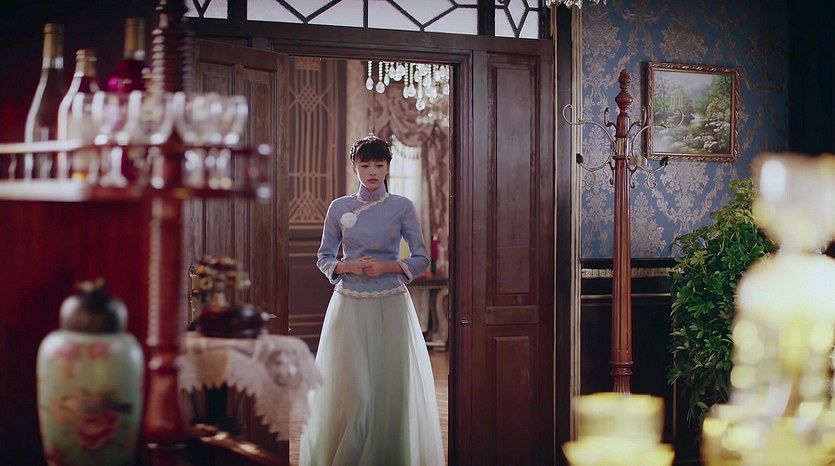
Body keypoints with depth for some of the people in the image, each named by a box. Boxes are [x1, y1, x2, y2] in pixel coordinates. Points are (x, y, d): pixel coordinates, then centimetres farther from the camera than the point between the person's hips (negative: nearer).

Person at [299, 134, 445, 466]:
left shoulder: (402, 207, 2)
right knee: (350, 389, -2)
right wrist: (347, 266, -10)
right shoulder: (339, 208, 6)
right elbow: (324, 258, 10)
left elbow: (421, 260, 4)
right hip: (349, 305, 1)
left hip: (391, 305, 0)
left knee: (392, 387, 1)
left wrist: (387, 266, -11)